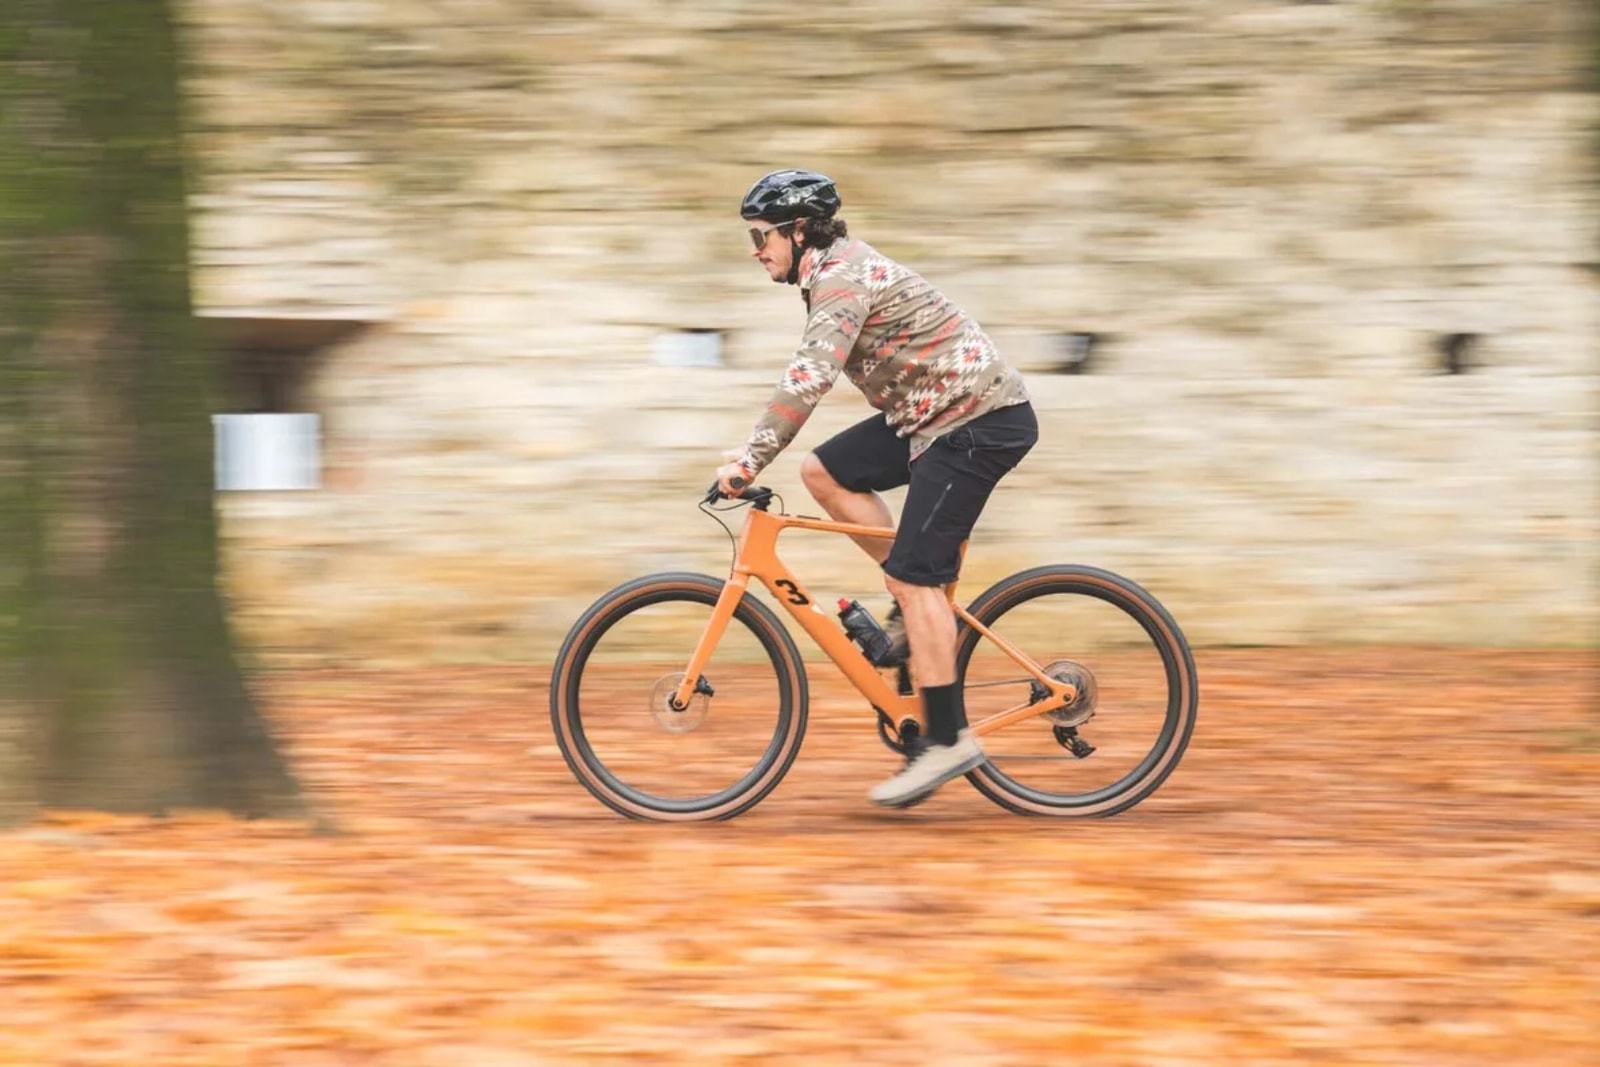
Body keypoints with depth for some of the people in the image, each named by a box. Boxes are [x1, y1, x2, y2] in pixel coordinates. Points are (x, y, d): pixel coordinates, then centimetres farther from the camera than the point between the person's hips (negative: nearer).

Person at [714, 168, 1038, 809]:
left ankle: (947, 739, -10)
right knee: (824, 472, 6)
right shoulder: (838, 271, 15)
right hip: (936, 414, 10)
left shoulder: (842, 278, -17)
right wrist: (754, 451, 19)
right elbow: (809, 380, 23)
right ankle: (924, 605, 10)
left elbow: (809, 378, -29)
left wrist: (752, 460, -29)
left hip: (979, 421, -10)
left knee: (914, 577, -12)